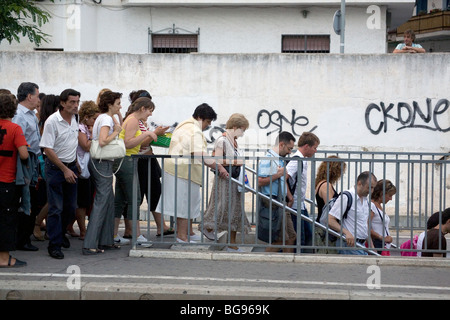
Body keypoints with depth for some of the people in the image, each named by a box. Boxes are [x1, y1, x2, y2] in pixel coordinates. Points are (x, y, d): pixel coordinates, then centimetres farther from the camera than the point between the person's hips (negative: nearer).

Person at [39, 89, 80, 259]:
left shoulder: (74, 119, 6)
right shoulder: (52, 121, -15)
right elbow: (48, 149, -16)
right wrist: (65, 170, -17)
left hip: (71, 167, 6)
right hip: (55, 167, -6)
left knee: (71, 206, 11)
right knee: (56, 208, -6)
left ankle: (61, 233, 34)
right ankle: (54, 245, -2)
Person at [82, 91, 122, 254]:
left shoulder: (103, 117, 17)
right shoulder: (106, 119, -13)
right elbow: (103, 141, -26)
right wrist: (116, 132, -12)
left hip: (99, 163, 10)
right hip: (103, 164, -10)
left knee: (109, 201, 16)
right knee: (101, 202, -10)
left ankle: (106, 240, 22)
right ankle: (89, 245, -12)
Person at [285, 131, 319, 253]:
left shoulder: (303, 160, 11)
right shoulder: (296, 161, -20)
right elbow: (283, 178, -31)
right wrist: (290, 198, -25)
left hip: (301, 205, 10)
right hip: (294, 206, -10)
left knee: (308, 235, 14)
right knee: (299, 238, -5)